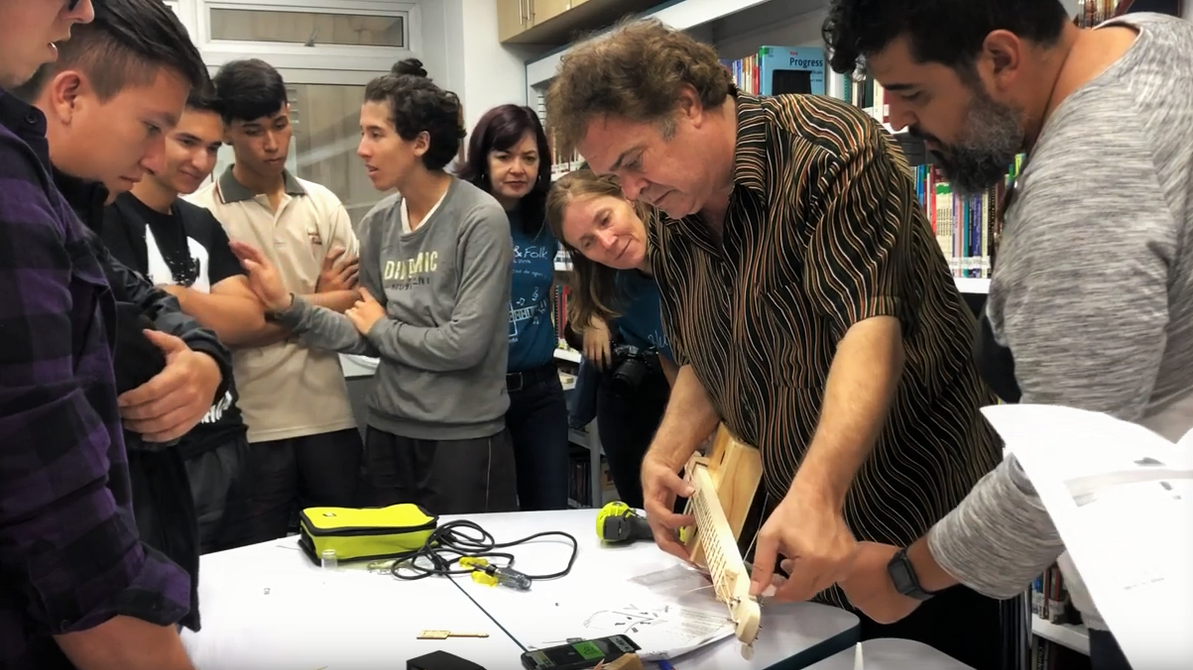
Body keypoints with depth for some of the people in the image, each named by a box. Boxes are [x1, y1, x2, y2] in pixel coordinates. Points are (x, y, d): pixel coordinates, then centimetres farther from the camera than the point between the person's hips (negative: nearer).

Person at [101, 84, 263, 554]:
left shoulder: (203, 224, 12)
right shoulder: (107, 217, -10)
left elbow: (248, 320, 0)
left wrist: (170, 296, -11)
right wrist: (208, 308, -12)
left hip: (227, 444, 7)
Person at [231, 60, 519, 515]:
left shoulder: (480, 220, -15)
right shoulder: (376, 224, 4)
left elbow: (465, 344, -21)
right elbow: (367, 338, 4)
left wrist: (383, 328, -6)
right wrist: (287, 306, -9)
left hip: (464, 436, -6)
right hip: (387, 431, 6)